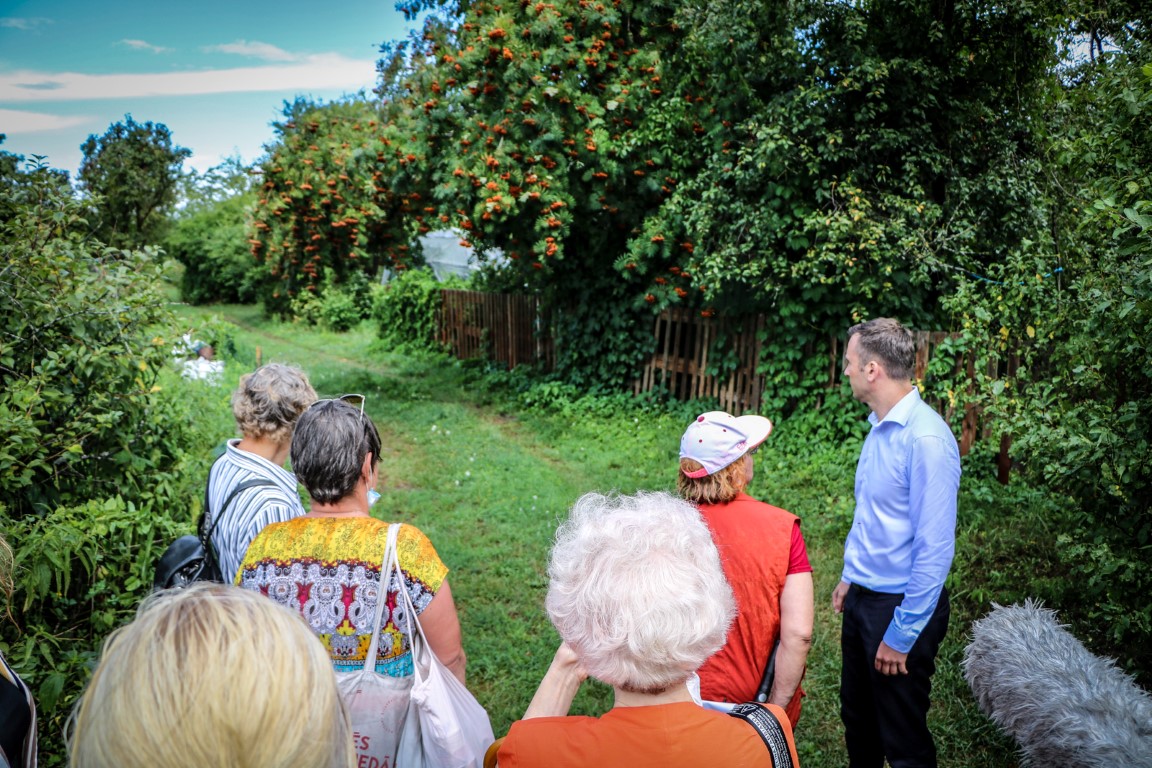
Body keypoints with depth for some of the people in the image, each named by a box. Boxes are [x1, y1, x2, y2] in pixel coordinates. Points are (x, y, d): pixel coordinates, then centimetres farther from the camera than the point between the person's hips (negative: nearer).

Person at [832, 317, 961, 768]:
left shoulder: (926, 440, -24)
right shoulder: (879, 427, 4)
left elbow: (935, 548, -24)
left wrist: (901, 635, -20)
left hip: (901, 607, -8)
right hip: (862, 597, 8)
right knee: (857, 719, 23)